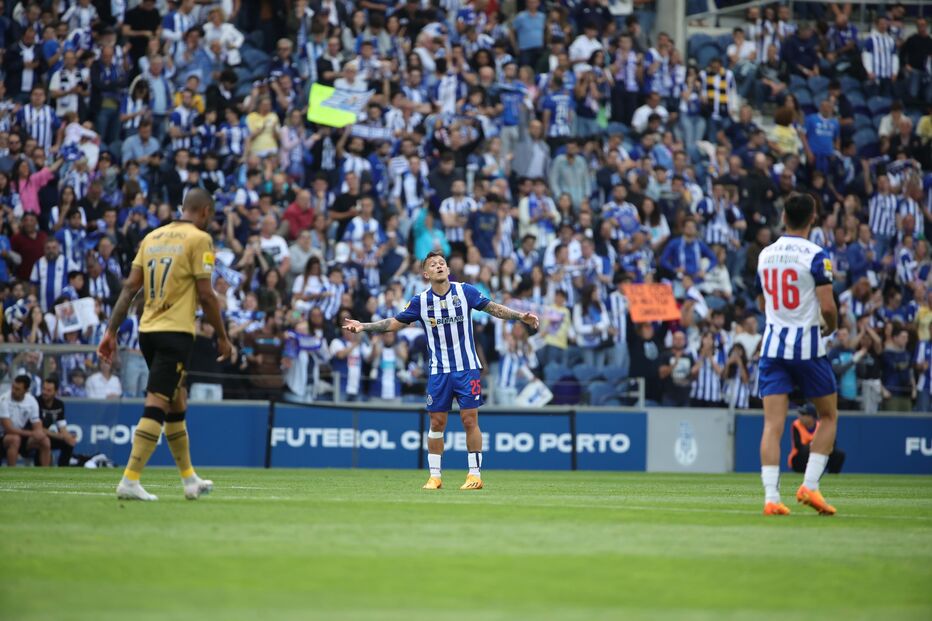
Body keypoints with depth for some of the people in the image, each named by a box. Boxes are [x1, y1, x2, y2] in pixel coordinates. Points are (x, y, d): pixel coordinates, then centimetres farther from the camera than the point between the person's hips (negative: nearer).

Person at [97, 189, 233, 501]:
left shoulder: (152, 237, 12)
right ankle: (130, 481, -17)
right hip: (176, 332, -7)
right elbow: (205, 294, -9)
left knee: (176, 403, 18)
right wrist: (222, 337, 0)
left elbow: (130, 287, 8)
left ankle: (190, 480, 28)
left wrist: (112, 331, 8)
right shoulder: (199, 239, -6)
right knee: (156, 406, -9)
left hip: (147, 331, 7)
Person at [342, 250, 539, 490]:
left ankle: (475, 475, 3)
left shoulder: (465, 291, -3)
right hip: (439, 371, 2)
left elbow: (493, 308, 3)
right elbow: (395, 323, 6)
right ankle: (435, 476, 13)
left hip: (467, 368, -2)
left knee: (470, 420, -4)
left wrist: (520, 316, -8)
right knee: (437, 422, 3)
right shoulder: (421, 301, 0)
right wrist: (363, 326, -2)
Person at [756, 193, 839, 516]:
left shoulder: (765, 255, 8)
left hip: (772, 345, 4)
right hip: (808, 346, -4)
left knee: (772, 424, -1)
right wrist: (831, 326, 6)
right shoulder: (815, 255, -10)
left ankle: (771, 497, -11)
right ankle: (809, 486, 2)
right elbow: (828, 307, -15)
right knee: (828, 416, 14)